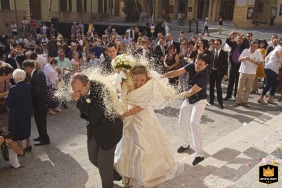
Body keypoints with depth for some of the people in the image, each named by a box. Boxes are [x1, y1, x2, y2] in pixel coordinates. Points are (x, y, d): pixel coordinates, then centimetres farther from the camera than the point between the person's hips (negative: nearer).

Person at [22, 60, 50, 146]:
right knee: (41, 120, 21)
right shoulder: (40, 73, 3)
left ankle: (45, 139, 16)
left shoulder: (35, 77, -25)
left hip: (39, 102, -9)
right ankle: (42, 136, 36)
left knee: (40, 120, 4)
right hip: (43, 100, 9)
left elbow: (36, 91, -25)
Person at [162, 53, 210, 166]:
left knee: (194, 122, -24)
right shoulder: (192, 66, -14)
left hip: (199, 101, -6)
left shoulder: (205, 77, -29)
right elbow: (177, 72, -17)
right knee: (182, 123, 10)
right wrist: (161, 77, -31)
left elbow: (191, 92, -31)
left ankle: (200, 154, -17)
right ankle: (185, 144, 36)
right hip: (188, 100, 6)